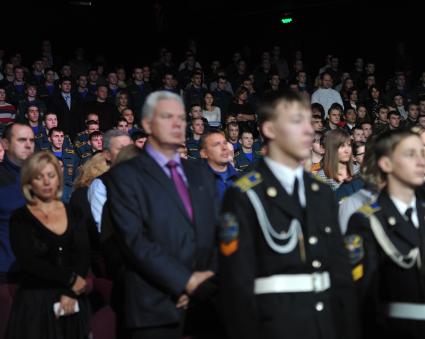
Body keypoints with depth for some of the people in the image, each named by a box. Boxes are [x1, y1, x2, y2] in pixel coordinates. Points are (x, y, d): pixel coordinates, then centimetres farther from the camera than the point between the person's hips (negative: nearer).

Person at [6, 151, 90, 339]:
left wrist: (70, 292, -15)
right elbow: (28, 261, -11)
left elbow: (83, 256, -1)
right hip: (35, 302, -3)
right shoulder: (20, 218, -1)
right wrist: (71, 279, -13)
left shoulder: (72, 213, 8)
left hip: (72, 301, 3)